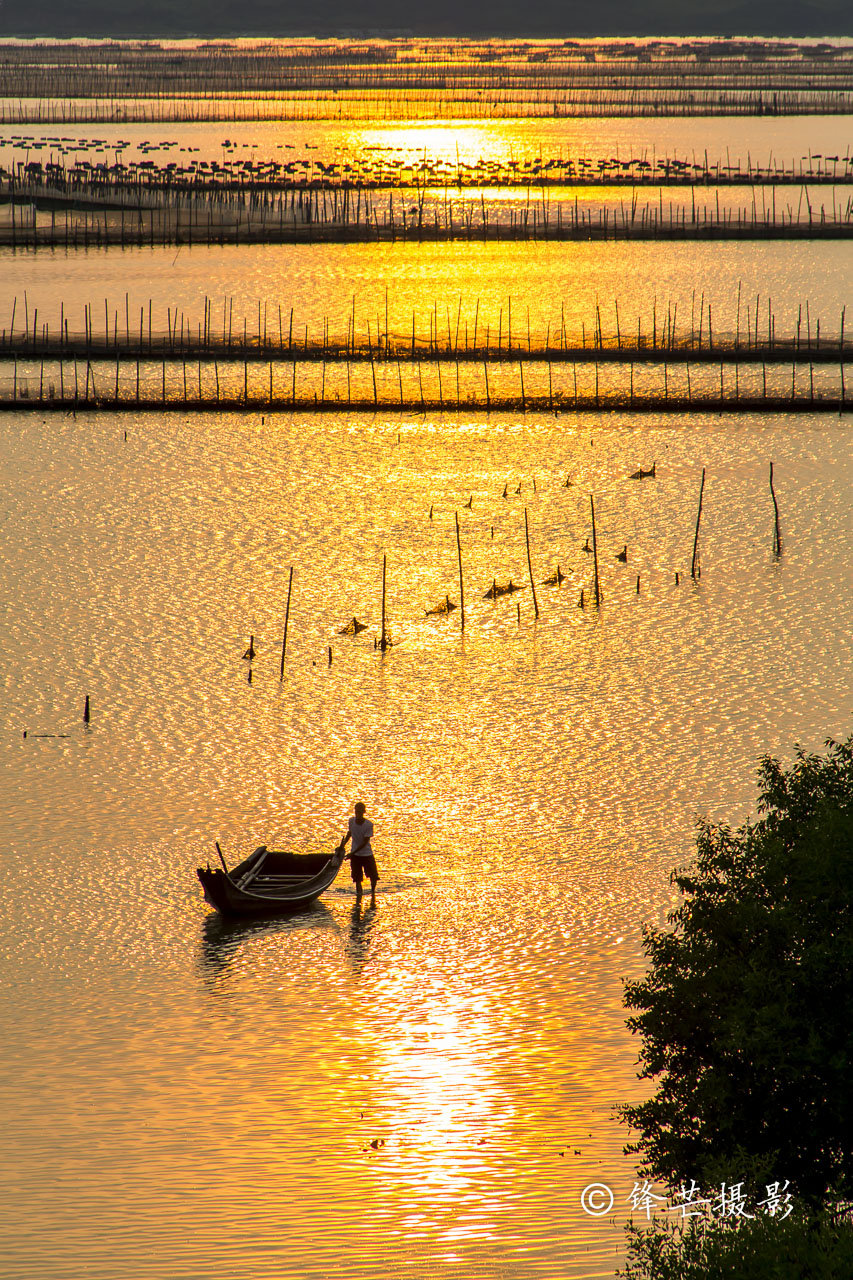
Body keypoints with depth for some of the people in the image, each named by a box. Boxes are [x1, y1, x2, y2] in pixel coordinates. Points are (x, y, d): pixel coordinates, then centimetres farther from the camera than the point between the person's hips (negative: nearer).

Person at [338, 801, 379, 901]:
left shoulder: (369, 824, -17)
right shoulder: (351, 821, -5)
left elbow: (365, 842, -17)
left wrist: (352, 853, -20)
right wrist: (343, 844, 5)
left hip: (367, 853, -2)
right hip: (355, 855, 2)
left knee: (373, 876, 1)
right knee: (357, 878, -2)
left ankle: (373, 890, 30)